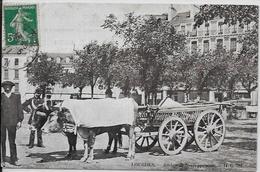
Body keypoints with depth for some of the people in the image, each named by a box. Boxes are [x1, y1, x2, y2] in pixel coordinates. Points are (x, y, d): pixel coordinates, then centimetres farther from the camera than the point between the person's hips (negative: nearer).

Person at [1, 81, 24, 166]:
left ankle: (13, 159, 10)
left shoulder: (16, 96, 11)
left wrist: (20, 121, 2)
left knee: (12, 141, 4)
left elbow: (19, 109, 9)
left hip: (12, 122, 1)